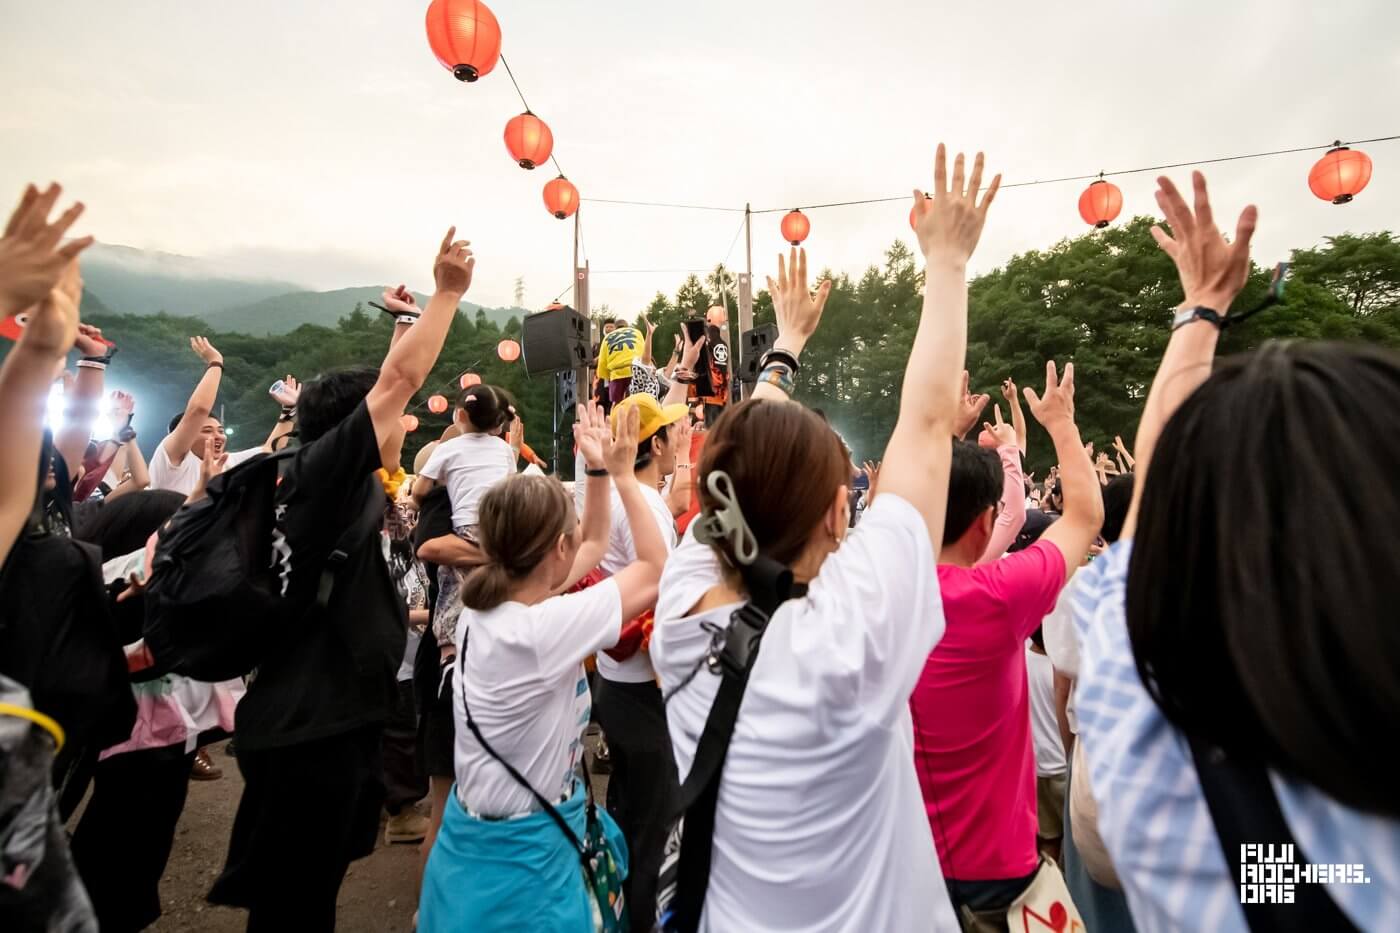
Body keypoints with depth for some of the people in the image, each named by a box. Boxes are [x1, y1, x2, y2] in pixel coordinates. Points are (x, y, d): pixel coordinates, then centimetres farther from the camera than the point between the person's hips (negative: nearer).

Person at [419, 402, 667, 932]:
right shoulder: (545, 628, -32)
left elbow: (593, 547, 6)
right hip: (522, 855, -8)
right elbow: (657, 570, -22)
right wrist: (622, 475, -17)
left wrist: (599, 472, 1)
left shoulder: (487, 607, -6)